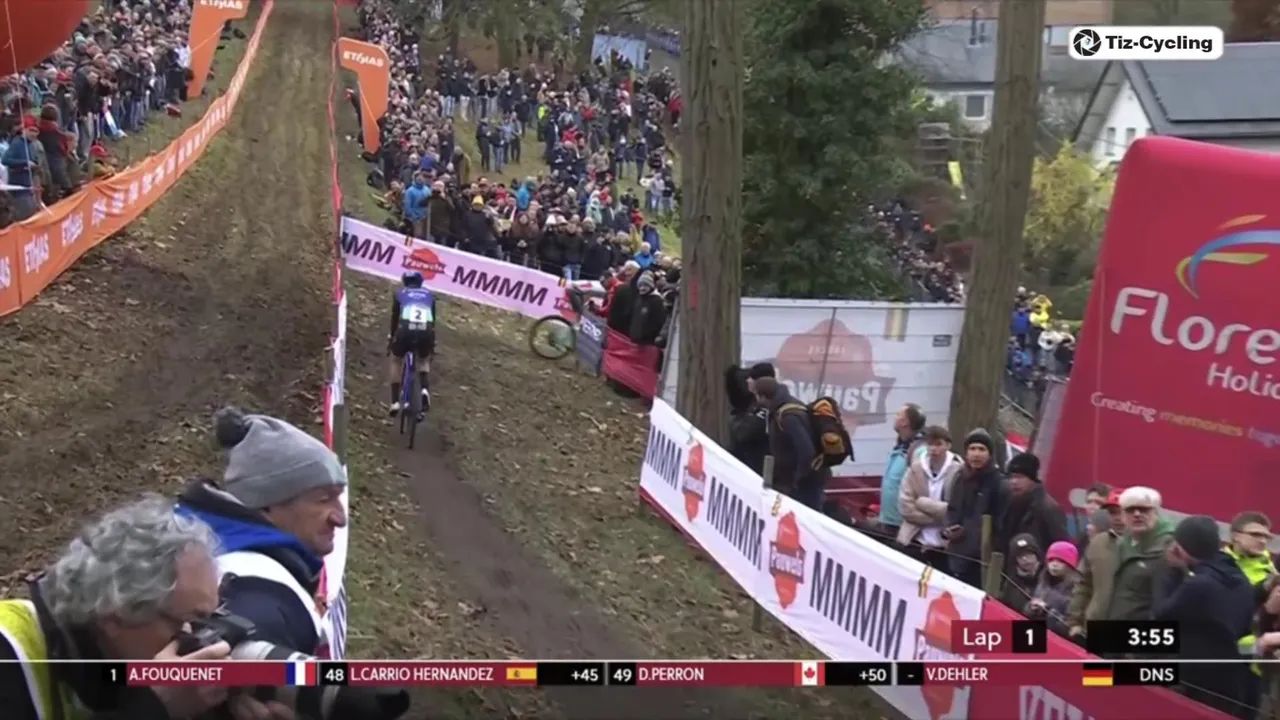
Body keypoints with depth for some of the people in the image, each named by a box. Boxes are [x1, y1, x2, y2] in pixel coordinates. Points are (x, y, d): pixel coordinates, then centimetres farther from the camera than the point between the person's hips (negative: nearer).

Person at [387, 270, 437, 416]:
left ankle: (395, 402, 15)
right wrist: (433, 343, 40)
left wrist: (391, 337, 37)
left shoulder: (400, 293, 24)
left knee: (396, 360, 26)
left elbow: (394, 317, 25)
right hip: (426, 331, 1)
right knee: (424, 361, 30)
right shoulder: (429, 294, 29)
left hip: (406, 330, -1)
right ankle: (425, 390, 2)